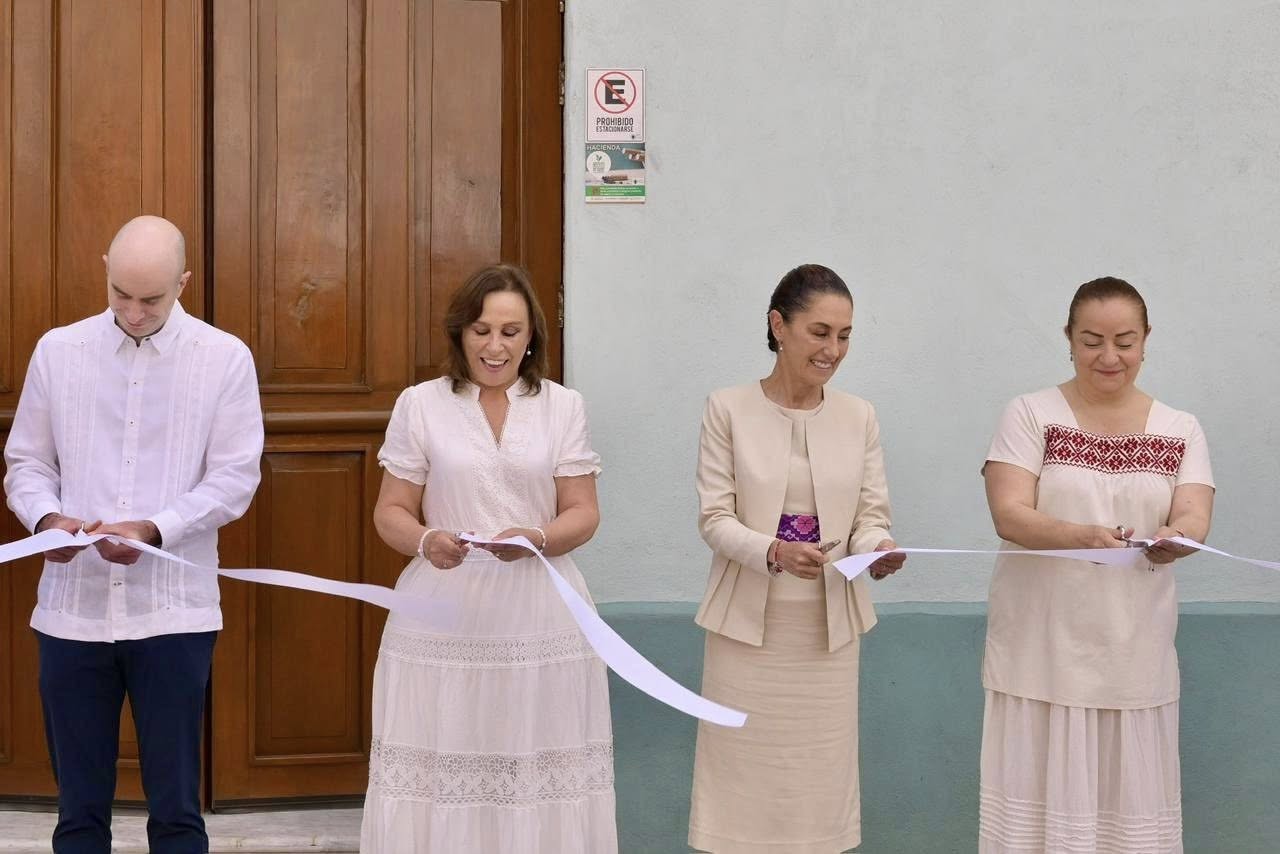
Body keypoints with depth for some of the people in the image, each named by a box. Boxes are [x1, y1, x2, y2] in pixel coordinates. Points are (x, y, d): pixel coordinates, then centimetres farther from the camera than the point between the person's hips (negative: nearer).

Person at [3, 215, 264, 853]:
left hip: (173, 610, -2)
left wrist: (154, 530, -18)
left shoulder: (226, 359, -1)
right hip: (72, 607, 2)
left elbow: (234, 478, -4)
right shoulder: (58, 351, 6)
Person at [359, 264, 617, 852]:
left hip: (540, 622, 1)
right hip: (444, 620, -1)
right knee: (436, 775, -3)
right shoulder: (420, 404, 4)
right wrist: (425, 542, -16)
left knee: (539, 777, -1)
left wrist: (538, 540, -16)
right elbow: (391, 511, 5)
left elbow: (582, 513, 5)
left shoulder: (562, 406, 7)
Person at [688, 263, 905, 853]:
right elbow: (715, 517, -6)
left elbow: (871, 514, 5)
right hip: (748, 626, -2)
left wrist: (877, 547, -18)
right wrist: (775, 552, -24)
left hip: (828, 628, 3)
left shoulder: (859, 417, 6)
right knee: (742, 773, 1)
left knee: (819, 776, 6)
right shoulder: (728, 409, -3)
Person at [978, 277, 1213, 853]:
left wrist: (1175, 539, -30)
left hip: (1133, 655, 2)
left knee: (1130, 804, 5)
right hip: (1042, 651, -2)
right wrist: (1081, 536, -30)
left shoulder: (1180, 430, 8)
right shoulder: (1030, 415, 0)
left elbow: (1193, 517, -6)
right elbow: (1009, 515, -12)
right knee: (1037, 800, 0)